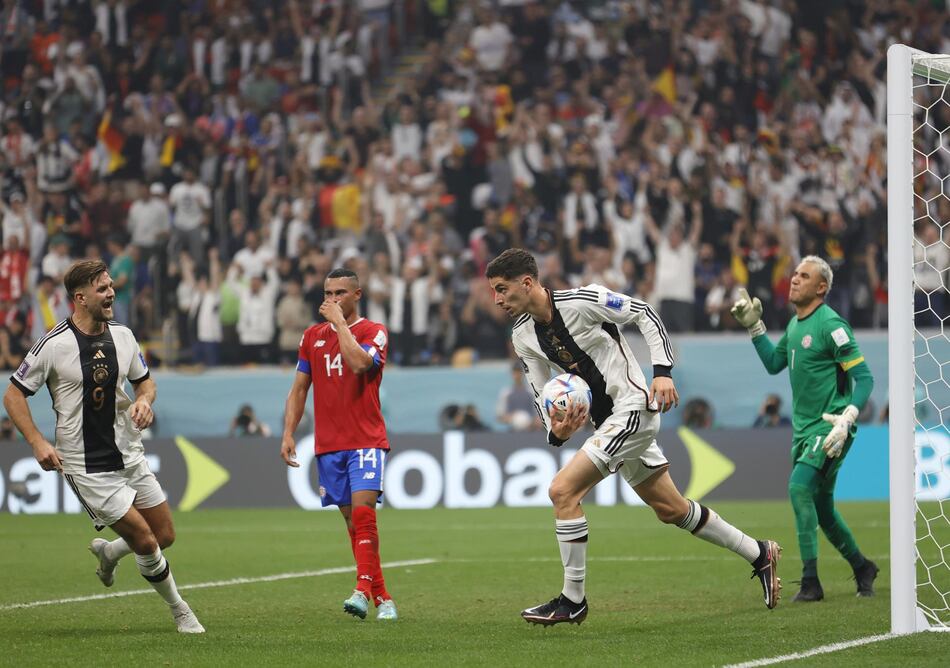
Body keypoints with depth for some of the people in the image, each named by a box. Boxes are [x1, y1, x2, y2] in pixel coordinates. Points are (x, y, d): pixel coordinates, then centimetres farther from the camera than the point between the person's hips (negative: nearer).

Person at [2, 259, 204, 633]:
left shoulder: (122, 336, 2)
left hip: (130, 456, 6)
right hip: (88, 469, -6)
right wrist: (37, 443, -16)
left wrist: (144, 400, -6)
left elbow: (144, 381, 18)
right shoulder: (53, 346, -14)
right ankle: (181, 612, 13)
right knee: (146, 543, -8)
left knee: (165, 536, 8)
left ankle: (108, 552, 38)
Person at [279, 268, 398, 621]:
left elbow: (359, 362, -23)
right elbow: (299, 389, 16)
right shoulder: (313, 336, 13)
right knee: (352, 519, 4)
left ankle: (364, 590, -26)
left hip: (366, 442, -5)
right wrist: (288, 433, 6)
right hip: (328, 445, 5)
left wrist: (339, 321, -14)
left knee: (362, 509, -20)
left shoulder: (373, 332, -1)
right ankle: (382, 598, 9)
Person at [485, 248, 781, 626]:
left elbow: (644, 314, -10)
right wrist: (556, 432, -13)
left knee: (562, 491, -18)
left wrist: (663, 371, -19)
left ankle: (572, 601, -10)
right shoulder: (523, 336, 3)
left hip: (634, 407, -9)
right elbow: (544, 395, 8)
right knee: (671, 509, 16)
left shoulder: (581, 301, -19)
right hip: (606, 422, 9)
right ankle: (759, 555, 32)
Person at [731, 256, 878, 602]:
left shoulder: (830, 324, -15)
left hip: (830, 429, -9)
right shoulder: (795, 324, 11)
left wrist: (847, 418, -28)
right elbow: (773, 363, 23)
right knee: (821, 507, 15)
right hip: (804, 428, 9)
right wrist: (754, 327, 13)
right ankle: (861, 567, 35)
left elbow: (863, 377, -16)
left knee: (800, 486, -23)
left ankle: (810, 581, -21)